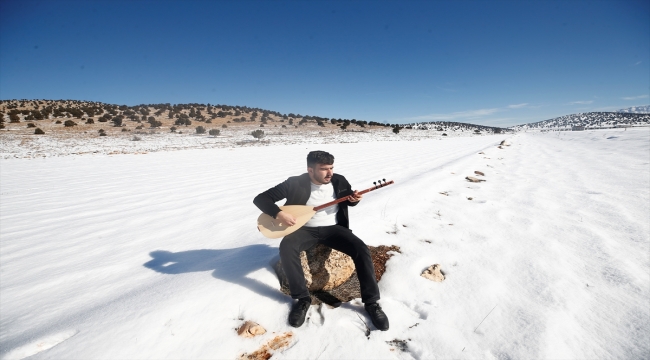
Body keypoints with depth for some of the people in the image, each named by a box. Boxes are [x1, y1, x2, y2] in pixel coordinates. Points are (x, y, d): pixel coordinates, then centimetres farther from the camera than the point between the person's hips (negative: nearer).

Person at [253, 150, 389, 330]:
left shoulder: (339, 181, -3)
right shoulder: (295, 183, -12)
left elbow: (349, 200, 18)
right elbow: (260, 199, -10)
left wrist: (354, 199, -7)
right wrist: (279, 213, -26)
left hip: (334, 228, 2)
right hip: (305, 229, -1)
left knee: (361, 249, -24)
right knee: (286, 247, -33)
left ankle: (371, 302, -8)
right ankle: (302, 299, -14)